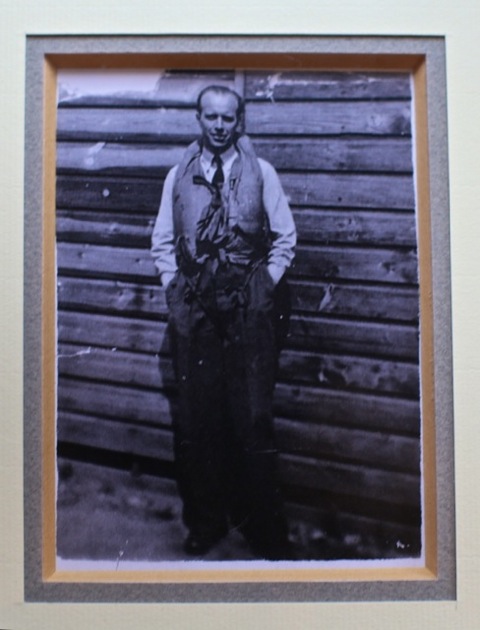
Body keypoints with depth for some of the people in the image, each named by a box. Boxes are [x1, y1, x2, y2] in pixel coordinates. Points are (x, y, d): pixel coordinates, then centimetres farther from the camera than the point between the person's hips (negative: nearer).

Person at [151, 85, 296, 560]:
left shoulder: (261, 172, 5)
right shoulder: (179, 175, 11)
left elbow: (284, 238, 7)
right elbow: (162, 242, 14)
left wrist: (265, 288, 0)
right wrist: (175, 287, 3)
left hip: (249, 307, -2)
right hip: (193, 307, 2)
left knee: (252, 415, -1)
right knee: (195, 416, 4)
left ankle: (263, 527, 14)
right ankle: (205, 522, 20)